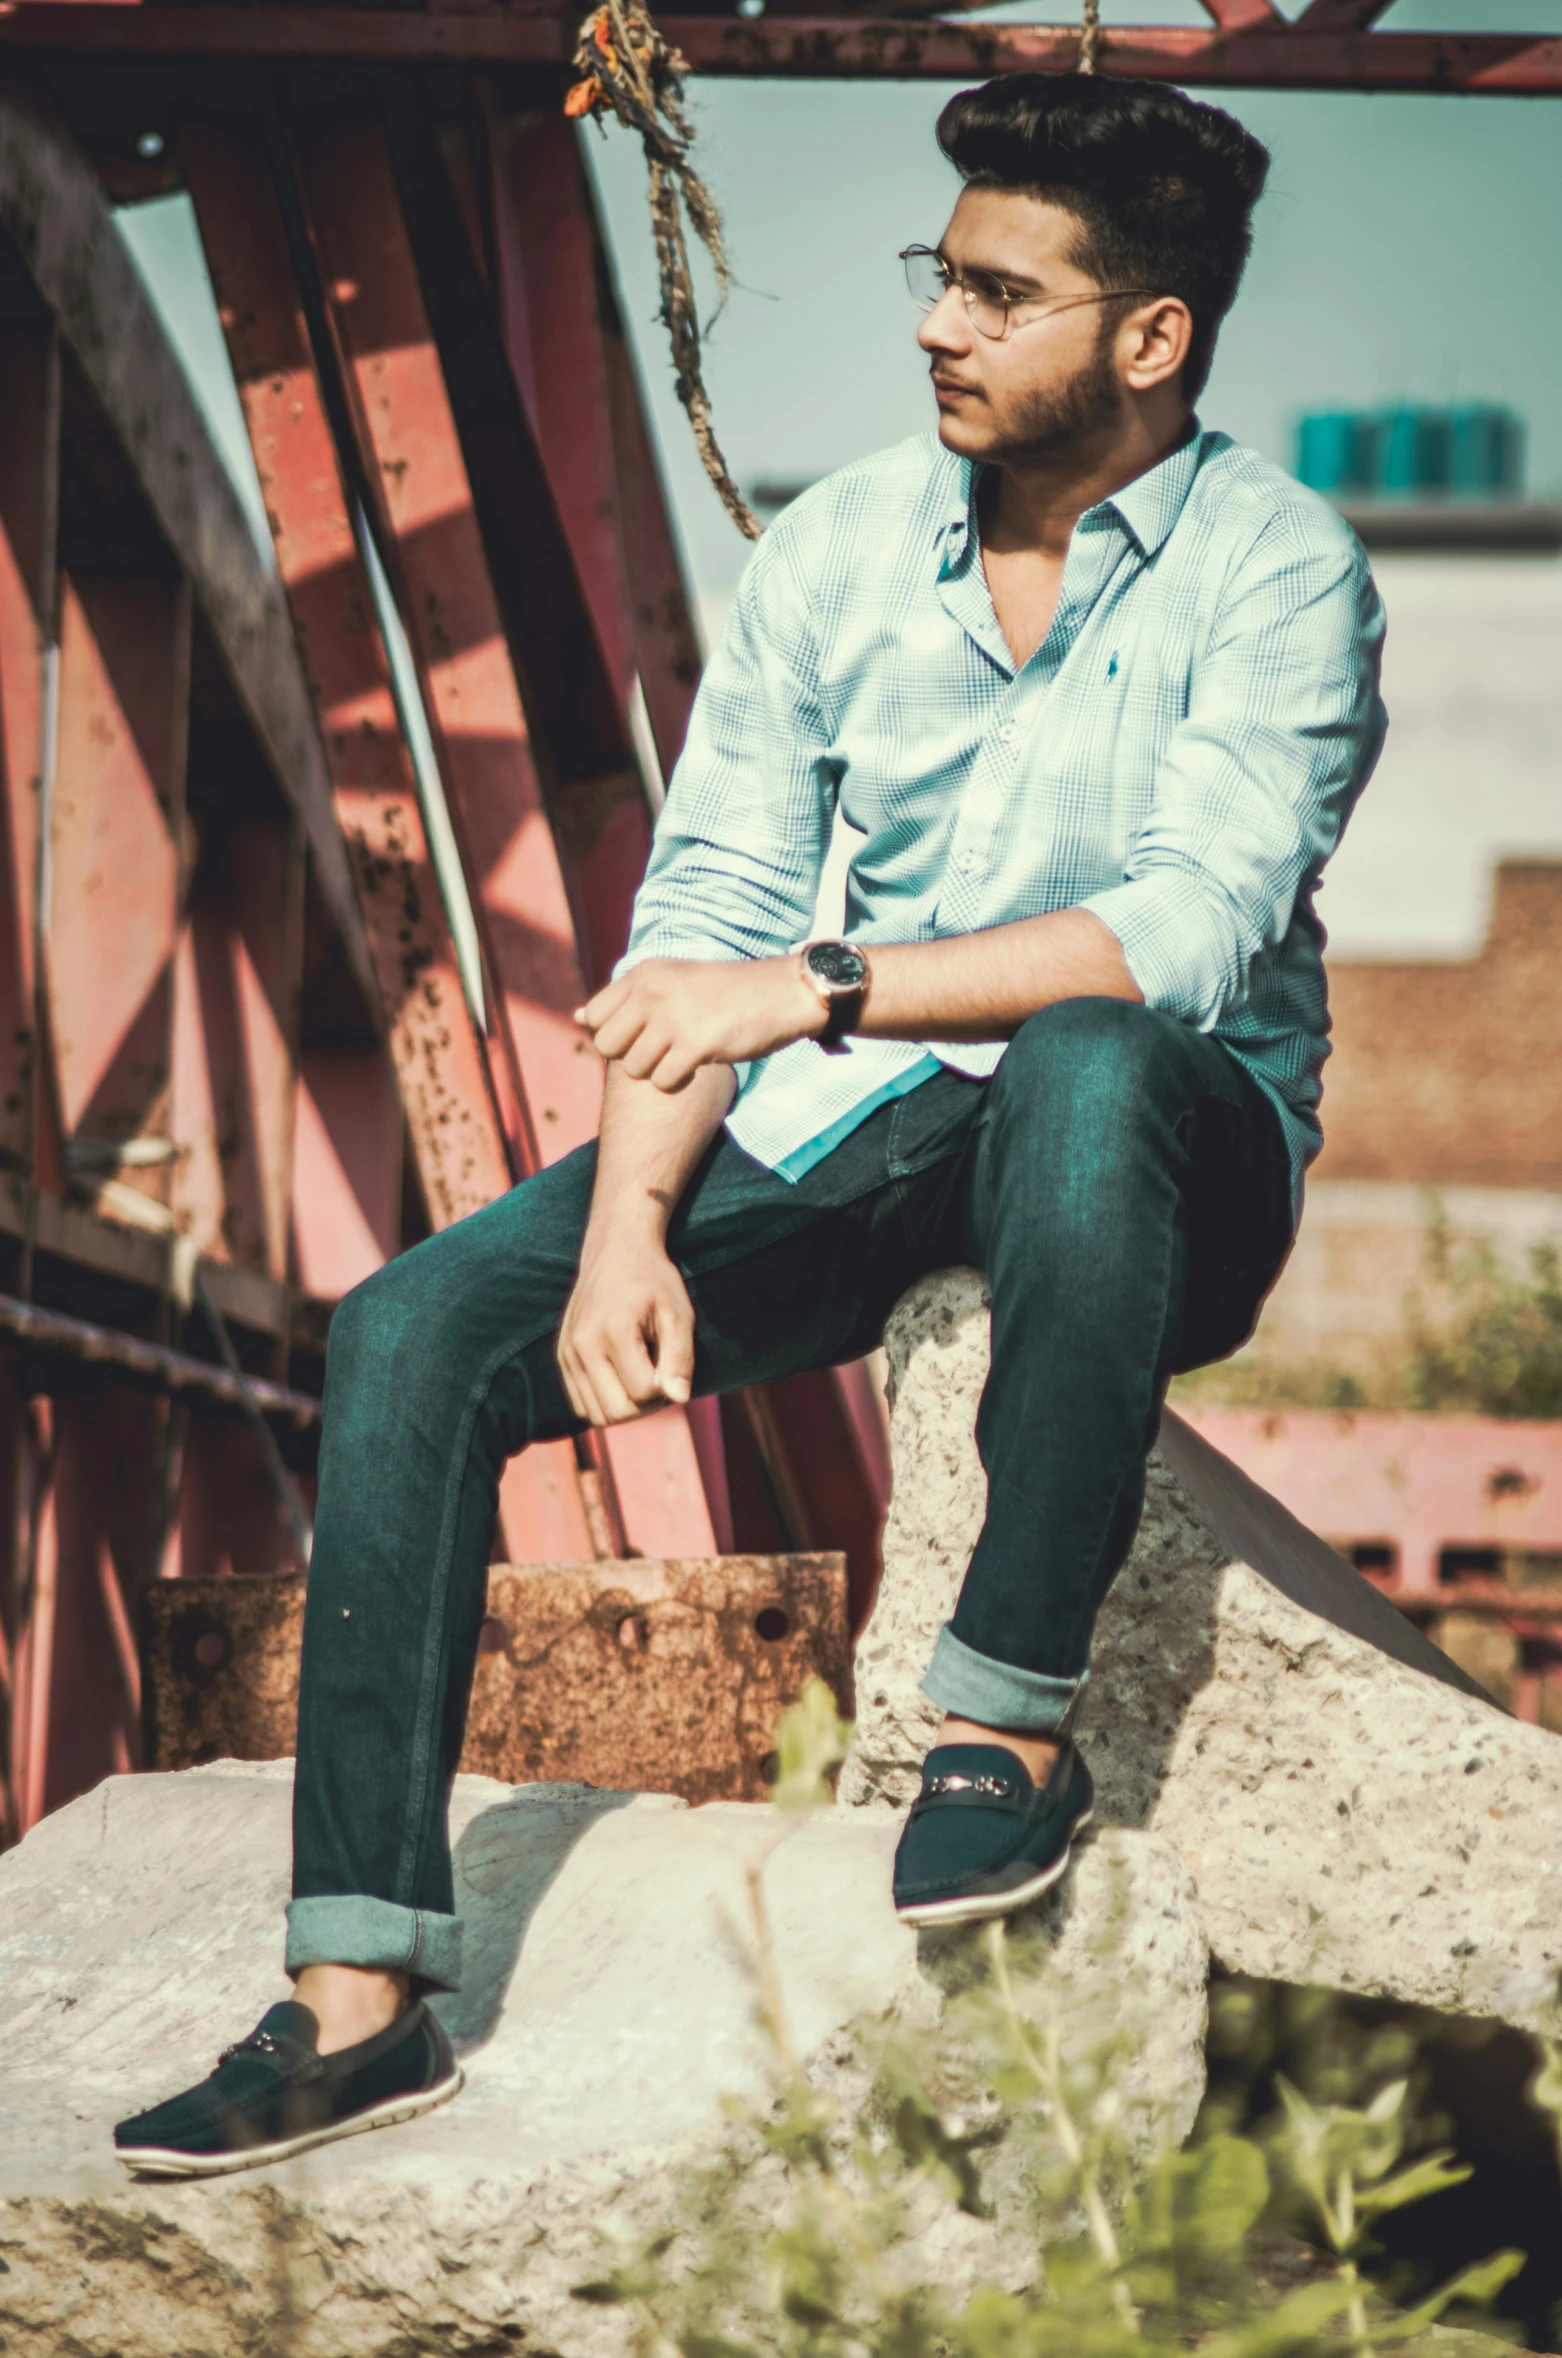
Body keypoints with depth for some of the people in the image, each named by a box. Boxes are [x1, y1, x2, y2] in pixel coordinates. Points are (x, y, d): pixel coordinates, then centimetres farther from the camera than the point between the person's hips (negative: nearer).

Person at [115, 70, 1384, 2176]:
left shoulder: (1275, 572, -10)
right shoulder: (838, 549, 4)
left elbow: (1191, 935, -24)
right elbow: (704, 913, 0)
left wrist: (821, 985, -29)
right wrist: (628, 1223, -14)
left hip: (1165, 1145, -4)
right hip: (856, 1129, 5)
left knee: (1086, 1064, -42)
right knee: (415, 1331, -14)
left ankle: (1015, 1721, -25)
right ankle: (363, 1994, -13)